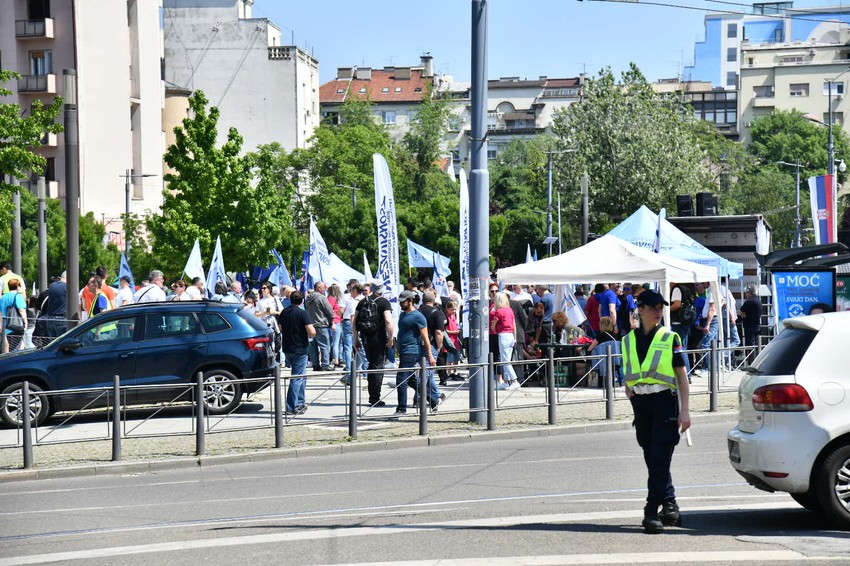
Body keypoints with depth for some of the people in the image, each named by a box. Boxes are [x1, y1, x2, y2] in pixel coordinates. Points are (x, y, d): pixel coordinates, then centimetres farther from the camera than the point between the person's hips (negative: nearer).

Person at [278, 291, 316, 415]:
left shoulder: (284, 313, 5)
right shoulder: (302, 313, -16)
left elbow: (281, 329, 19)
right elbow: (312, 332, -22)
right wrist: (311, 335, 0)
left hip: (287, 348, 7)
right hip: (299, 349, -7)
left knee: (301, 376, 21)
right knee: (297, 378, -3)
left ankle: (300, 403, 25)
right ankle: (292, 407, -5)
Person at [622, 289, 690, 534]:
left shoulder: (670, 338, 2)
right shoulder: (628, 340, 12)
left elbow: (682, 376, 1)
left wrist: (684, 411, -5)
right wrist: (629, 390, 2)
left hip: (664, 401, -4)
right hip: (641, 404, 5)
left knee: (659, 459, -11)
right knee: (652, 461, 8)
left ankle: (653, 511, -12)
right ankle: (669, 506, 17)